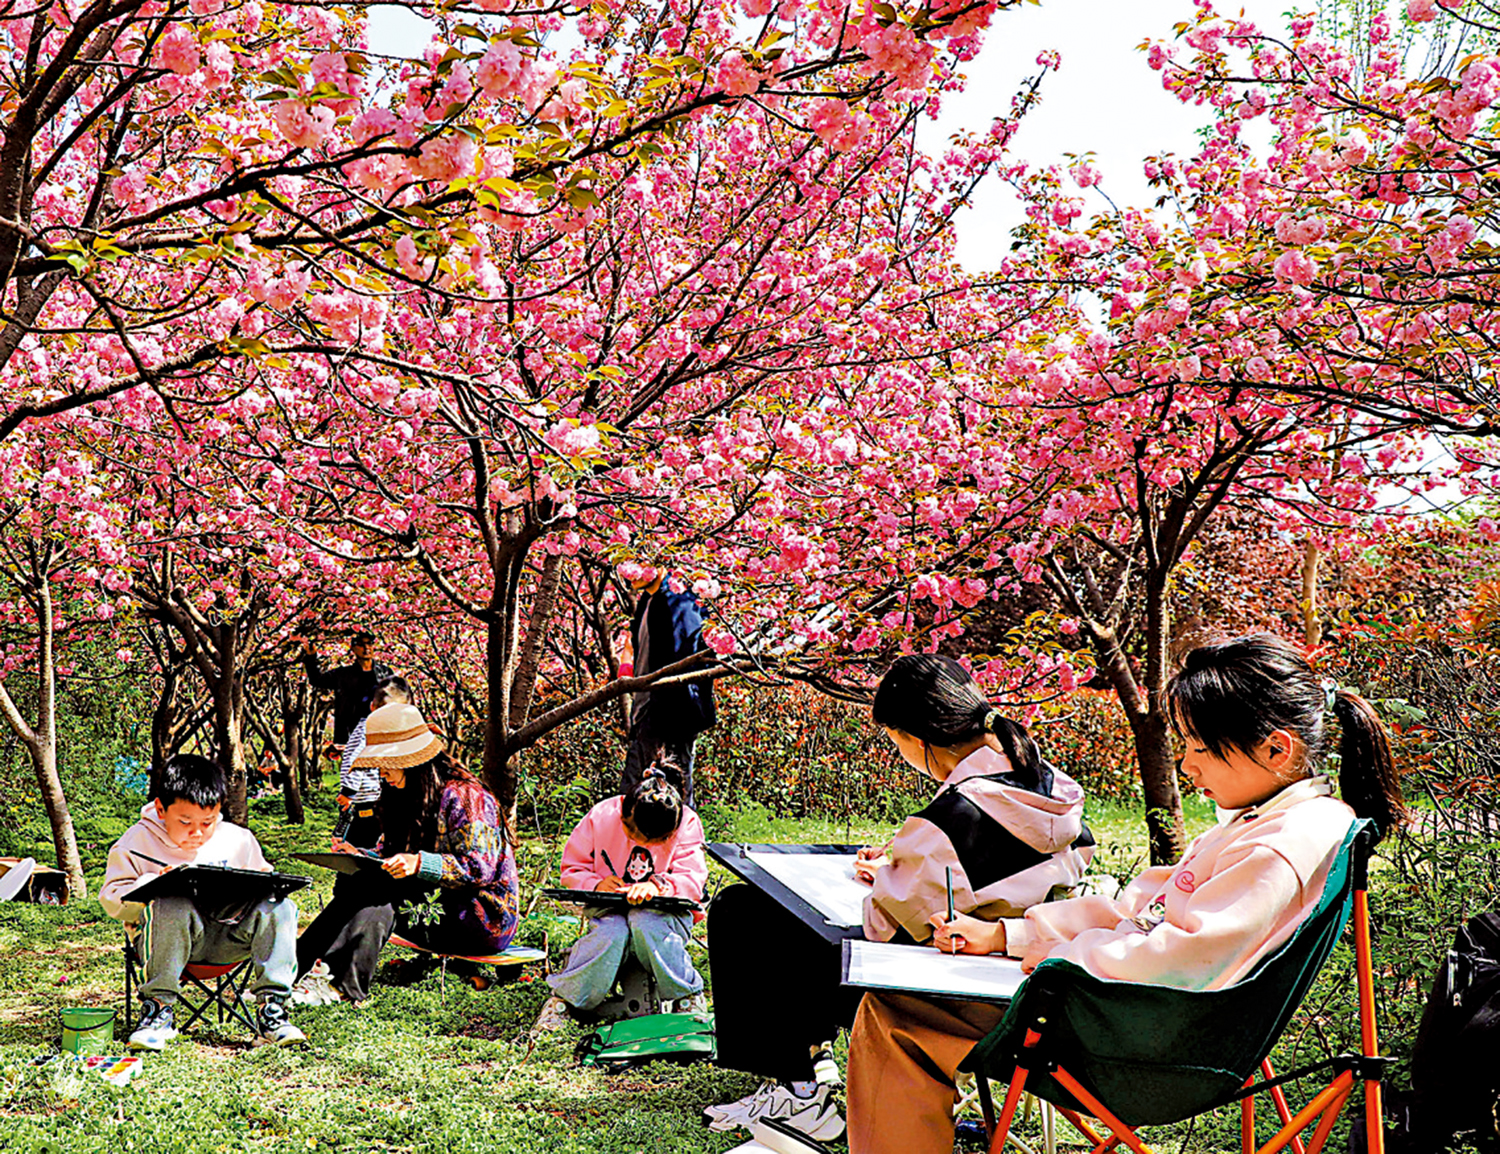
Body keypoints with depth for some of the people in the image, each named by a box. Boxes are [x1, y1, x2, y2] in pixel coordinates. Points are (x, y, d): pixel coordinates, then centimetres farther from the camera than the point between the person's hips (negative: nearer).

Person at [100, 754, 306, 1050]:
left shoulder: (238, 840, 9)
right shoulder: (137, 842, 2)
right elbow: (112, 899, -1)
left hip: (226, 938, 3)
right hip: (167, 938, -3)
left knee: (279, 908, -23)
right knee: (171, 906, -38)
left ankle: (271, 1009, -24)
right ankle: (158, 1009, -28)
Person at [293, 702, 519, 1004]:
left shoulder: (463, 796, -14)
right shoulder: (407, 797, 11)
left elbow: (478, 868, -21)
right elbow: (388, 853, 16)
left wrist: (419, 863, -33)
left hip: (485, 919, -8)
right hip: (443, 906, 8)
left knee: (379, 890, -25)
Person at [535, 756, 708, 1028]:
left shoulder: (686, 823, -12)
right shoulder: (601, 817, -10)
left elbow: (693, 882, -16)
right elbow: (571, 869, 0)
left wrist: (658, 885, -36)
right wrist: (596, 884, -22)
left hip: (665, 912, -1)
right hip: (611, 910, 1)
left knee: (644, 922, -38)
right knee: (612, 933, -36)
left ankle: (688, 997, -20)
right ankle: (563, 998, -16)